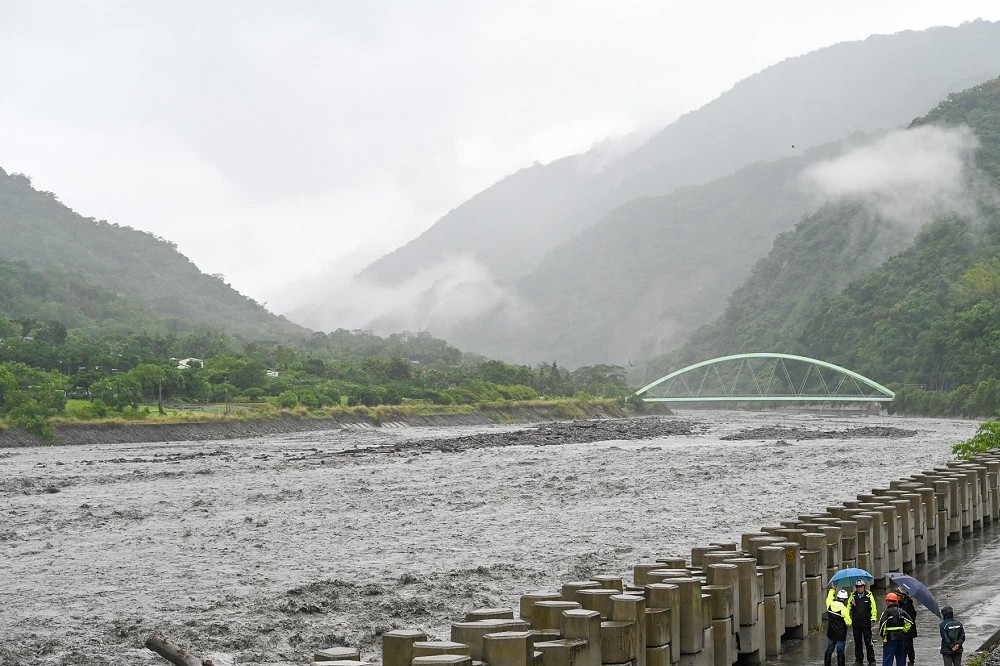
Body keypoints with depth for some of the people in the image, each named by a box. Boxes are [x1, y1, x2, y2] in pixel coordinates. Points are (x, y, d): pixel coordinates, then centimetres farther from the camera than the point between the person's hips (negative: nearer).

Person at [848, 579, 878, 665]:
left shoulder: (869, 595, 0)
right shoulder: (853, 596, 6)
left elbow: (873, 608, 0)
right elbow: (848, 607, 8)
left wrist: (873, 619, -7)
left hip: (866, 623, -3)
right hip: (856, 623, 3)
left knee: (868, 642, -2)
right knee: (857, 642, 10)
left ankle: (871, 660, 5)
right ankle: (859, 660, 19)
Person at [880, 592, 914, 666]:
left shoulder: (887, 611, -10)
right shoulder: (901, 611, 7)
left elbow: (882, 624, -19)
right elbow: (909, 622, 5)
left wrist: (882, 634, -8)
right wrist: (904, 631, 12)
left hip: (890, 638, -6)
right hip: (901, 637, 6)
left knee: (887, 660, -4)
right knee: (900, 658, 16)